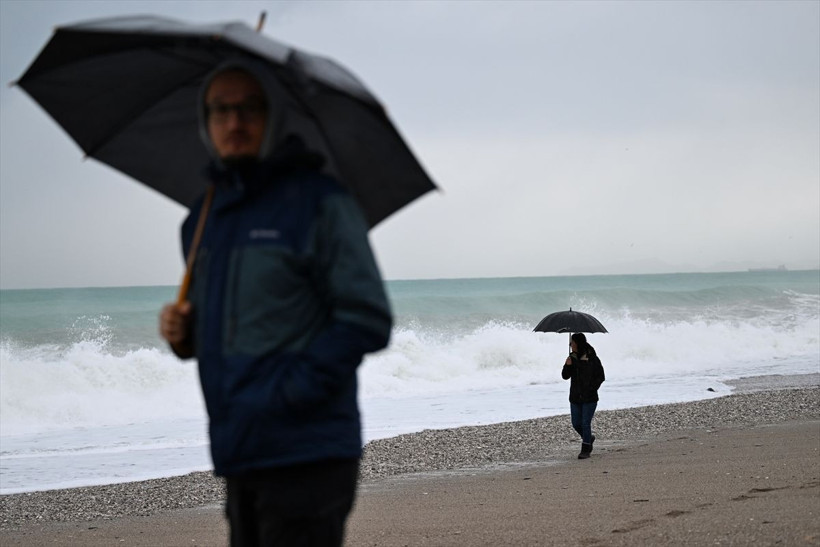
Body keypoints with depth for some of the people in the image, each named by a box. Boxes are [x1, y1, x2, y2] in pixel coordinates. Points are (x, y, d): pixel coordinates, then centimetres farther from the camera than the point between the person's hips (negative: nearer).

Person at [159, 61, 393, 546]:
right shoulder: (203, 219, 16)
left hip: (306, 457, -7)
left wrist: (285, 394, -17)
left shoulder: (320, 203, -7)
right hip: (238, 456, 7)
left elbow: (367, 320, -11)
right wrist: (184, 332, 3)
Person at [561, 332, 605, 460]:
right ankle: (589, 438, 33)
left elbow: (601, 377, -4)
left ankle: (585, 450, 5)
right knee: (576, 424, 7)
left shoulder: (592, 358, -10)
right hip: (575, 397, 5)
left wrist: (591, 389, -13)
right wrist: (567, 366, -14)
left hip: (589, 398, -5)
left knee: (585, 423, -6)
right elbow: (565, 376, 5)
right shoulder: (572, 357, 3)